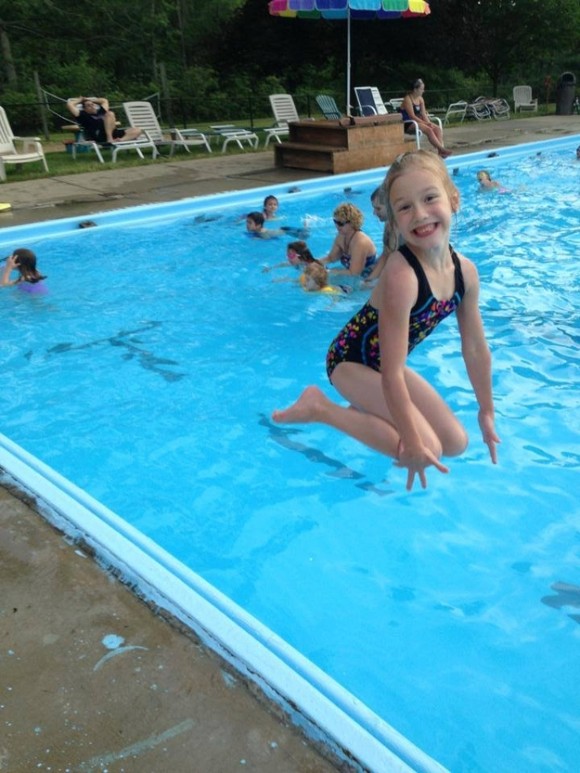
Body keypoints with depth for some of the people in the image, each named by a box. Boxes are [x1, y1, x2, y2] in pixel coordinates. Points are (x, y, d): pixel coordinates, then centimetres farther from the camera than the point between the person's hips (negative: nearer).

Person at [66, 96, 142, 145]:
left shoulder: (100, 112, 32)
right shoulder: (83, 115, 14)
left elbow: (104, 100, 48)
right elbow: (69, 104, 7)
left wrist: (89, 99, 40)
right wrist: (80, 100, 25)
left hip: (113, 134, 7)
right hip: (99, 137, -7)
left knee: (137, 131, -9)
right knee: (110, 114, -24)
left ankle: (119, 140, -34)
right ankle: (110, 140, -33)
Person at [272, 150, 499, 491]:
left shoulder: (465, 270, -11)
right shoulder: (401, 275, -34)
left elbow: (476, 348, 2)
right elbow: (392, 374, -32)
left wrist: (487, 412, 8)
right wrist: (412, 442, -27)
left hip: (386, 361, 8)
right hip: (352, 358, -7)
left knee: (456, 443, 9)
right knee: (426, 448, -18)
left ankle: (367, 406, 22)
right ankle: (321, 407, -7)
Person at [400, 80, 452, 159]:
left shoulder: (420, 99, 11)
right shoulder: (408, 99, -13)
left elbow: (423, 114, 7)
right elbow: (412, 116, -20)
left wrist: (429, 123, -13)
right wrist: (425, 123, -23)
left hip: (417, 122, 8)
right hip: (408, 125, -8)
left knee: (438, 128, -14)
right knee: (428, 130, -31)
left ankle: (440, 151, -25)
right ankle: (442, 149, -29)